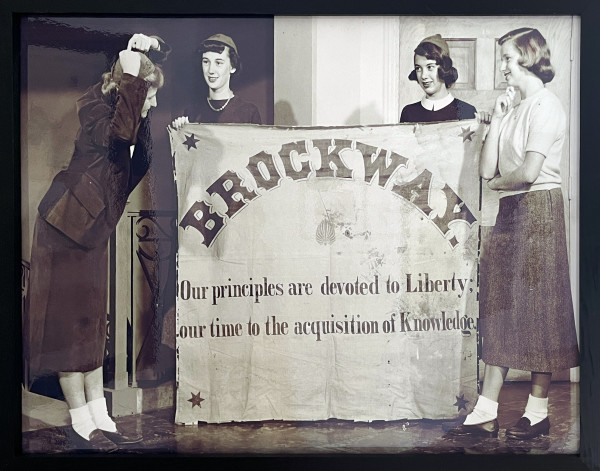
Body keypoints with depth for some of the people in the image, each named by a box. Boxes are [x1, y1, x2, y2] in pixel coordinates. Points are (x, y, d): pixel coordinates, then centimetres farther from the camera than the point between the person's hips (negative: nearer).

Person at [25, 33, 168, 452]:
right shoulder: (96, 105, -16)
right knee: (69, 323, -2)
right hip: (64, 227, -9)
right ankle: (80, 423, 7)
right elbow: (117, 135, -34)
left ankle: (99, 417, 18)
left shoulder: (136, 118, 9)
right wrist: (131, 76, -28)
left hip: (93, 229, 9)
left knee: (93, 323, 10)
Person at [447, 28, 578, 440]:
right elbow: (487, 170, 7)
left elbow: (528, 172, -20)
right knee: (500, 307, 6)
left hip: (538, 209, -9)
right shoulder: (515, 108, 17)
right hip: (511, 212, 9)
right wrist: (497, 120, 2)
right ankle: (486, 413, 11)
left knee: (537, 307, -1)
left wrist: (498, 182, -1)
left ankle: (538, 412, 13)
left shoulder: (545, 106, -9)